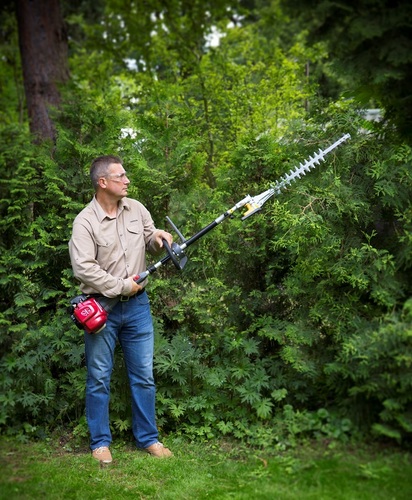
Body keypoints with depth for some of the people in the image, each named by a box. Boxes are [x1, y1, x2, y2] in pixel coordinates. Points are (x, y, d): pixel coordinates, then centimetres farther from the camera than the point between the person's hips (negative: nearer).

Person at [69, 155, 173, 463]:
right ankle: (100, 442, 21)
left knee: (144, 376, 10)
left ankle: (148, 438, 23)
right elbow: (83, 268, -21)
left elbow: (150, 244, 16)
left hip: (137, 305, 4)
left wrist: (157, 237, -7)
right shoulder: (85, 222, -13)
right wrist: (121, 286, -18)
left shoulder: (136, 209, 3)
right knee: (99, 378, 6)